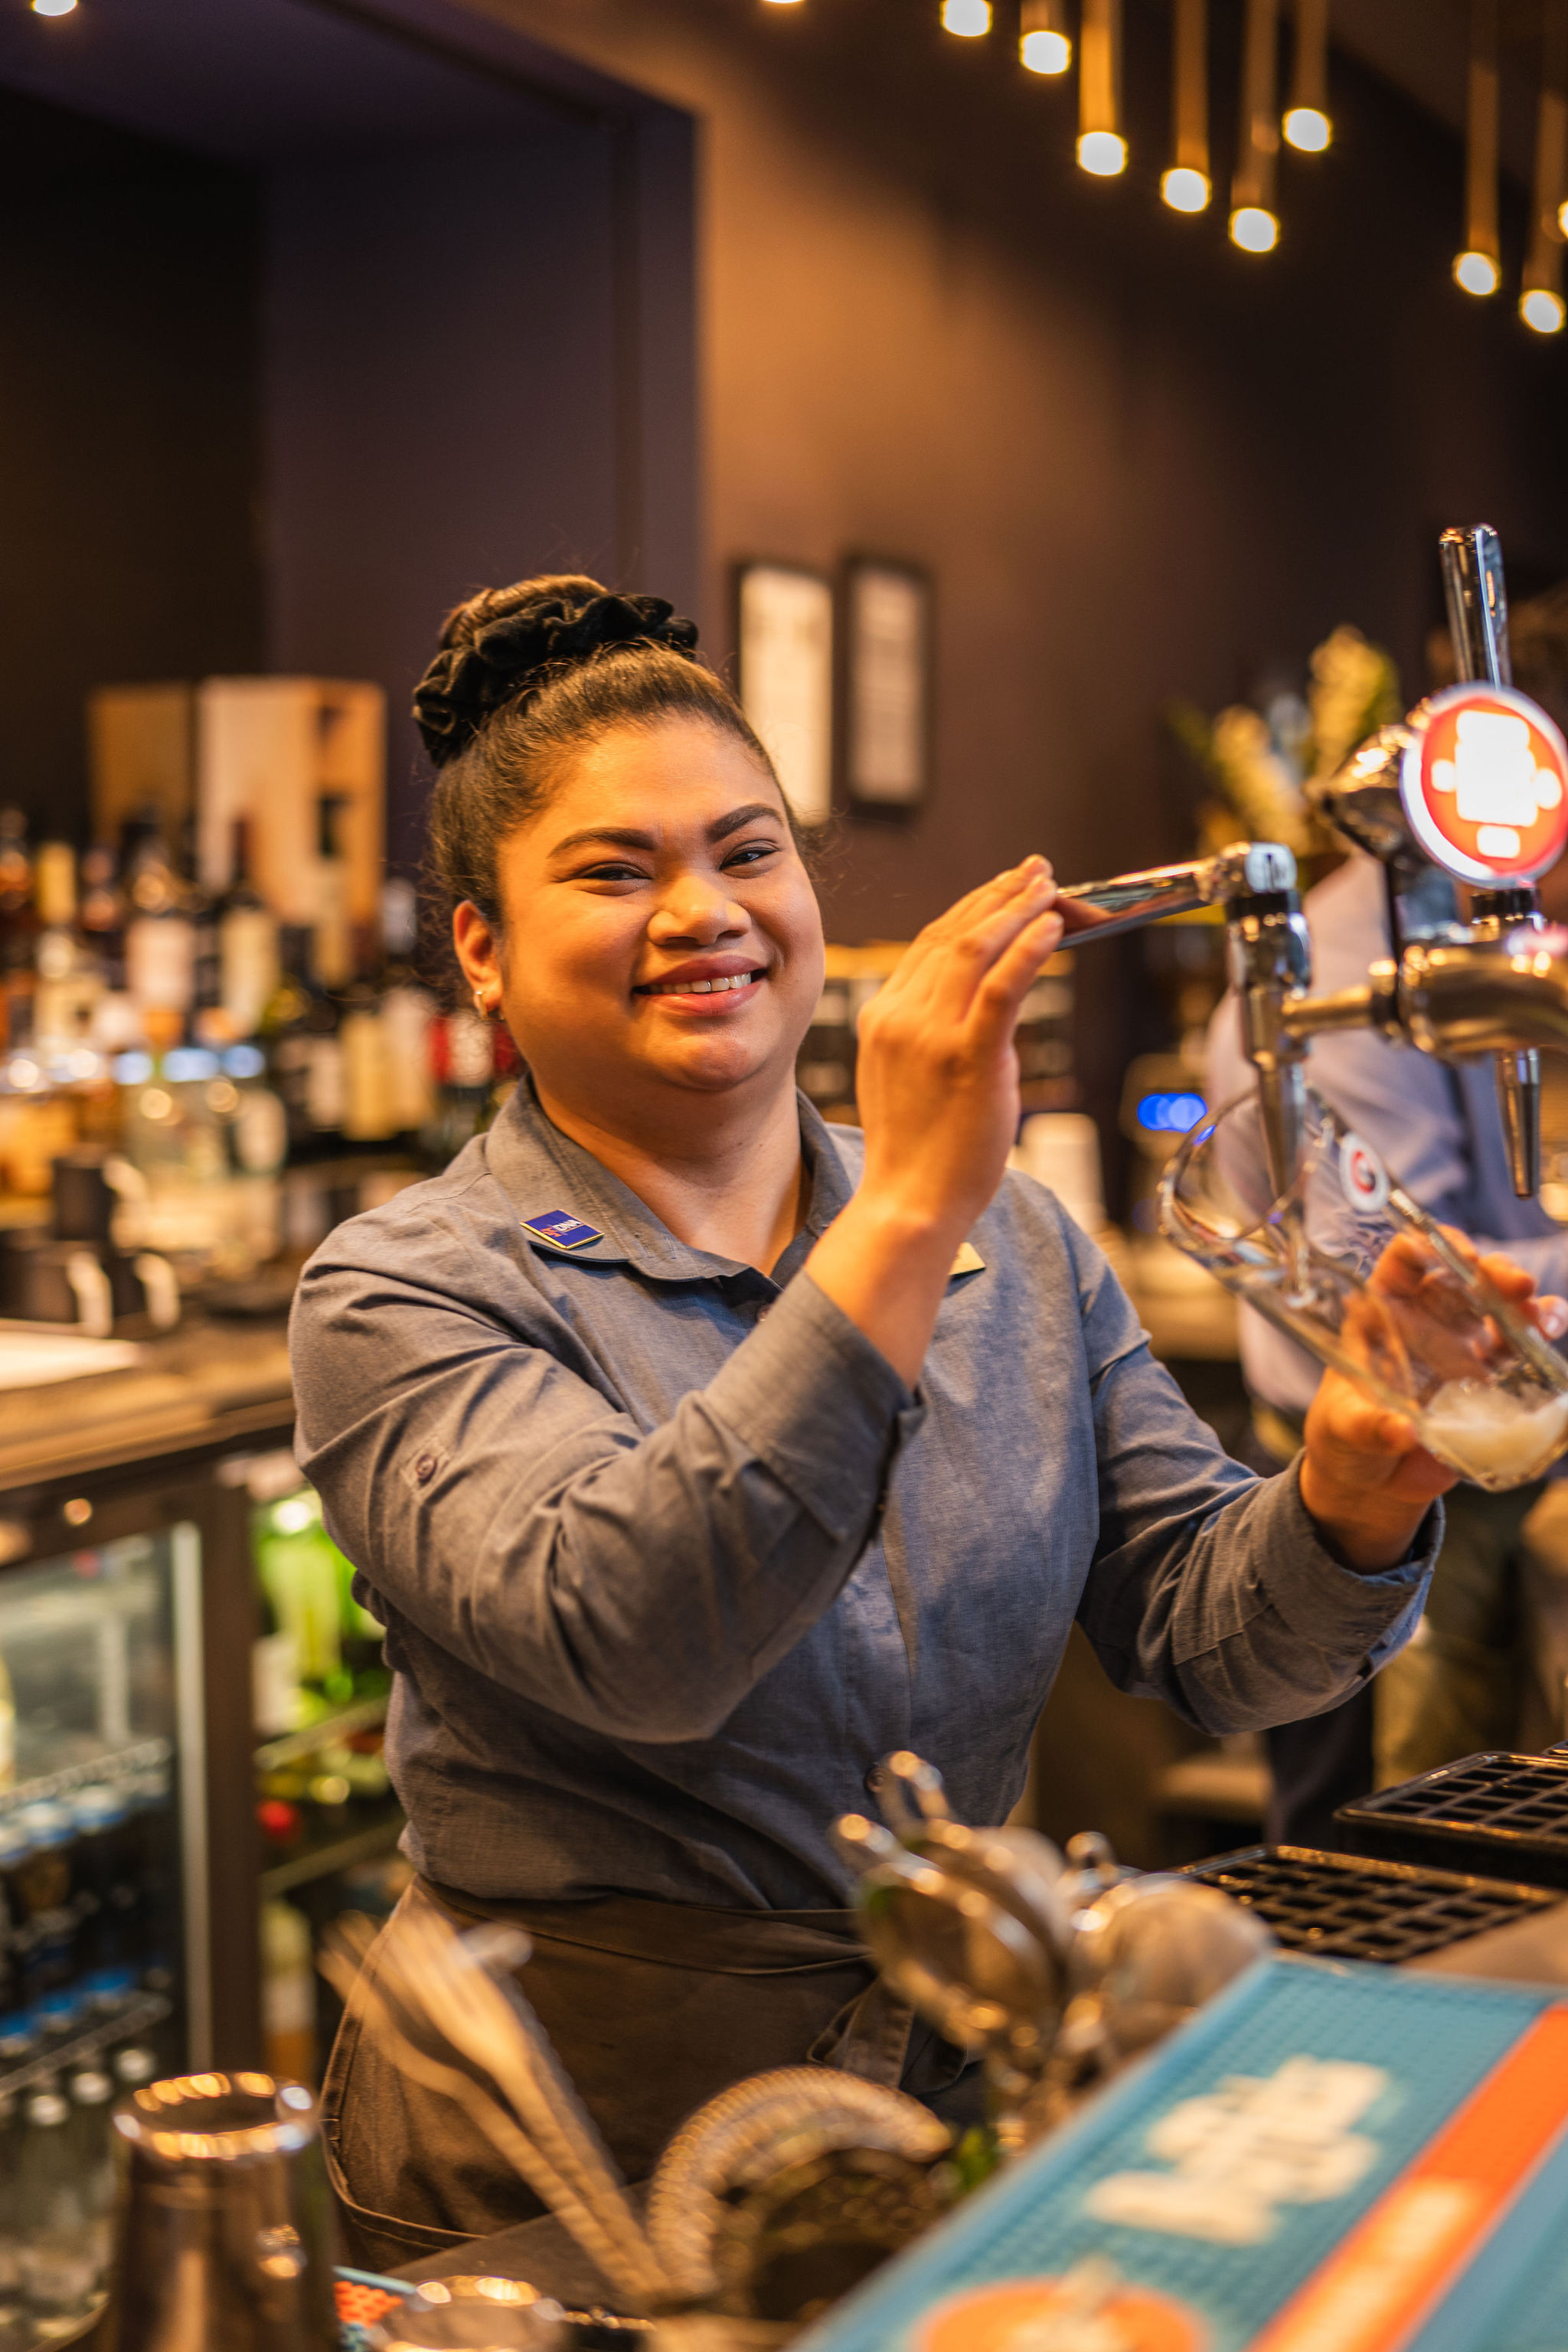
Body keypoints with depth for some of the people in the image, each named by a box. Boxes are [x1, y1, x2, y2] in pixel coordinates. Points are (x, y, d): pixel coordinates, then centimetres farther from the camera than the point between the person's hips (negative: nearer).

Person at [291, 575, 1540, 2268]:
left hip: (967, 2103, 4)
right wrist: (909, 1213, -28)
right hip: (573, 2176, -3)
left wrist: (1353, 1492, -16)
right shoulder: (403, 1296, -7)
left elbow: (1200, 1635, 4)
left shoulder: (1012, 1245, 8)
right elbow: (628, 1641, -24)